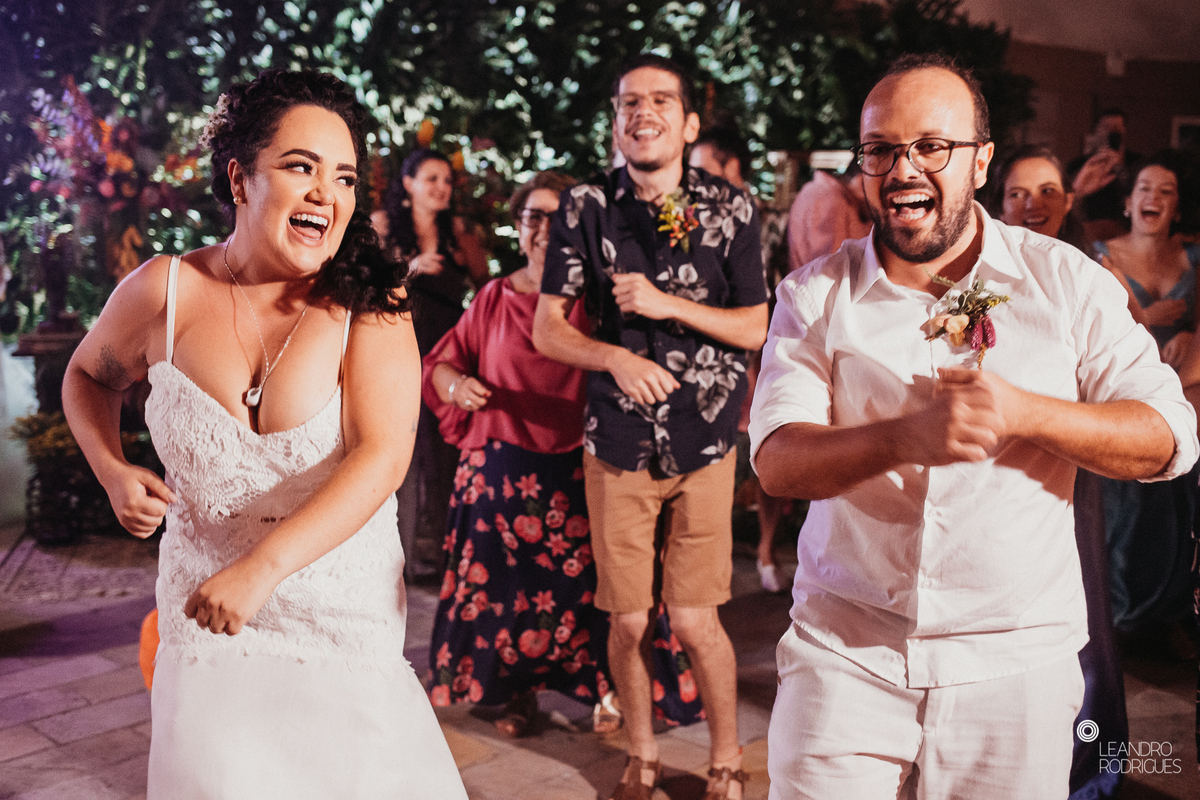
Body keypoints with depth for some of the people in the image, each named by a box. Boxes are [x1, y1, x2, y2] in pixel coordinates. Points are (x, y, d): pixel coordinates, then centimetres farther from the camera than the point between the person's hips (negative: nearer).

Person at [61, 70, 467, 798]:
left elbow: (383, 455, -22)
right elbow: (90, 375, 16)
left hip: (343, 609, -1)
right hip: (206, 612, 1)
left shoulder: (369, 302, -12)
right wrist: (113, 471, -2)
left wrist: (261, 568, -29)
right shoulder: (164, 291, -6)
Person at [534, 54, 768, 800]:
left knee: (695, 618, 0)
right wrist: (616, 356, -17)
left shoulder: (730, 208, 0)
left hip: (704, 439, -1)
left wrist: (666, 304, -13)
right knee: (628, 620, 8)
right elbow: (547, 327, 1)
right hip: (617, 440, 1)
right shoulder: (586, 207, 0)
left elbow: (756, 328, 0)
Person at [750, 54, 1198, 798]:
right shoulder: (816, 293, -1)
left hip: (1016, 667, 1)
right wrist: (905, 436, -29)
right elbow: (776, 459, -10)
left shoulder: (1067, 281, -1)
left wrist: (1024, 413, -21)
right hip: (846, 655, 0)